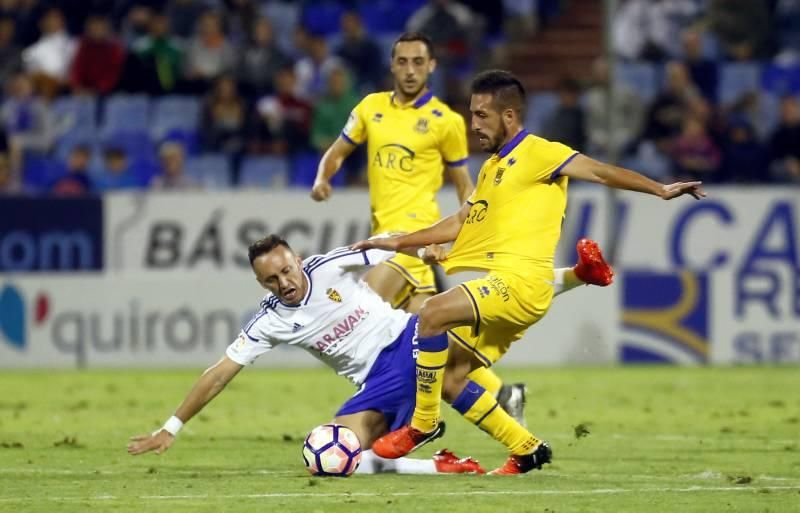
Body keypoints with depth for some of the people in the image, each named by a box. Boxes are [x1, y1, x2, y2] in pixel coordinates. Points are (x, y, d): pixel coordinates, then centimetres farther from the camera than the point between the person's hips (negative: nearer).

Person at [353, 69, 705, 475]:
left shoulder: (535, 153, -2)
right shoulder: (492, 167, 24)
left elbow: (598, 171, -11)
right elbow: (460, 224, 31)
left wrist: (659, 190, -23)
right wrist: (398, 242, 30)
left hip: (520, 281, -10)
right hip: (496, 289, 10)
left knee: (434, 313, -28)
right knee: (450, 381, 4)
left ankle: (423, 424, -17)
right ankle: (526, 449, 12)